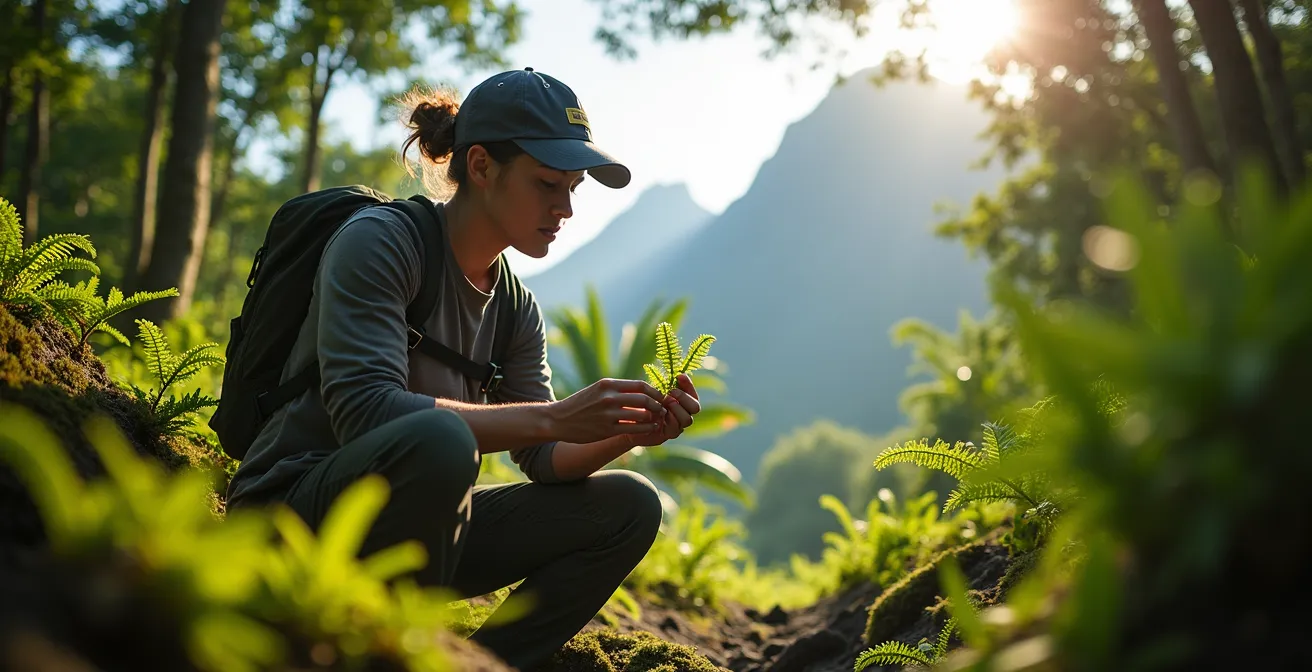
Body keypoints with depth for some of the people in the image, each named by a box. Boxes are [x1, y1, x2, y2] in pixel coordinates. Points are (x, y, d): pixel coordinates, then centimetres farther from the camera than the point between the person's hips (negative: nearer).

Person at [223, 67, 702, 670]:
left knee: (628, 508, -4)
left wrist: (626, 433, -15)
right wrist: (554, 416, -32)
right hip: (293, 517, -7)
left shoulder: (517, 309, 9)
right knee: (438, 436, -38)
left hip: (409, 531, 7)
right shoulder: (380, 241, -13)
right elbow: (363, 408, -27)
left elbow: (543, 460, 6)